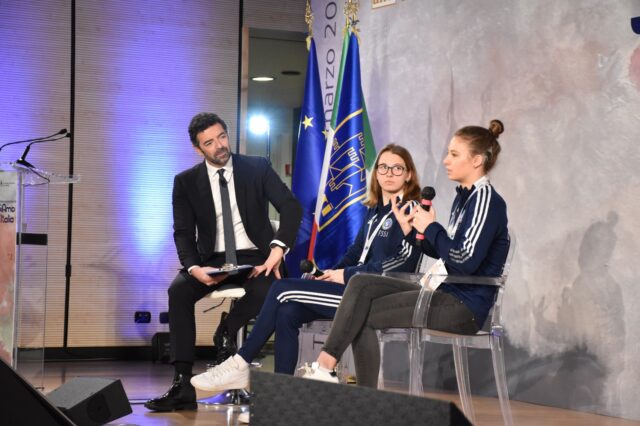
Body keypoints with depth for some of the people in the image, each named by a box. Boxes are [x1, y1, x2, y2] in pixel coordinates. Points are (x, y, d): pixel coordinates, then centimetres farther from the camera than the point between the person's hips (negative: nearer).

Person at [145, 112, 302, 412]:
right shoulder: (186, 182, 2)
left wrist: (278, 249, -28)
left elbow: (291, 207, -10)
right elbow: (183, 233, -4)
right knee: (178, 290, -29)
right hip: (214, 259, 2)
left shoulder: (257, 168, -2)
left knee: (267, 288, -37)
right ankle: (182, 385, -27)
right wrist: (194, 267, -26)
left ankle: (227, 331, -5)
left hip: (255, 257, -1)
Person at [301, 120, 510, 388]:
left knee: (364, 316, -15)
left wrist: (430, 227, -12)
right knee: (361, 284, -7)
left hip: (465, 306, -9)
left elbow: (465, 263, -21)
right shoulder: (464, 197, 17)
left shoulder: (486, 200, -13)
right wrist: (412, 232, 6)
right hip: (446, 294, 9)